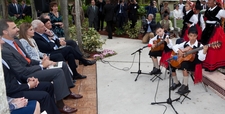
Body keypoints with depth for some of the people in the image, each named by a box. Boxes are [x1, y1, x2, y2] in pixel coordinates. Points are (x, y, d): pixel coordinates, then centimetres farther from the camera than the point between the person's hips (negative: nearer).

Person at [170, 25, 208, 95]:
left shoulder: (199, 46, -12)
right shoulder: (185, 43, 4)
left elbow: (201, 59, -22)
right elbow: (174, 46, 7)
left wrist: (204, 51, -39)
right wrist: (179, 52, -12)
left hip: (193, 64, -6)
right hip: (183, 61, 6)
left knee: (184, 64, -37)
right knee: (171, 65, -10)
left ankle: (185, 86, -23)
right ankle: (176, 82, 13)